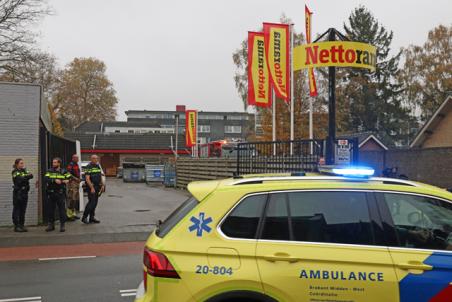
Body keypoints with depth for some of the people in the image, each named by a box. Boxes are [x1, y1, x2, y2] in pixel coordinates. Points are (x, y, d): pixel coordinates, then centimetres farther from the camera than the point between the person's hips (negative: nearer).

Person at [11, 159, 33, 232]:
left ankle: (22, 225, 14)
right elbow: (20, 179, -20)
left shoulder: (24, 171, 14)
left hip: (25, 192, 6)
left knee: (23, 210, 9)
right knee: (16, 210, -2)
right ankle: (16, 226, 1)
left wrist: (28, 175, -23)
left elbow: (31, 175, -5)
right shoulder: (15, 172, -4)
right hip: (18, 193, -6)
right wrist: (27, 176, -12)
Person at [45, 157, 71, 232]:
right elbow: (46, 179, -10)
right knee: (51, 210, 9)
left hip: (60, 194, -2)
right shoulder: (49, 171, 6)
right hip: (51, 193, 2)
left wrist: (66, 181, -20)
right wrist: (54, 180, -24)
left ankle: (62, 225, 6)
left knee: (62, 209, -1)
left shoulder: (64, 172, 5)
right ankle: (51, 225, 21)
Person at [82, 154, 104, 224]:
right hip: (91, 187, -8)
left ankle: (92, 218, 15)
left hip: (97, 187, 8)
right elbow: (87, 179, -17)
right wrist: (92, 188, -22)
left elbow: (100, 177, 22)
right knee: (91, 202, -12)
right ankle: (84, 217, -4)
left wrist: (102, 185, 11)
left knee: (95, 203, 9)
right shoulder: (89, 167, -10)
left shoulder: (98, 167, 15)